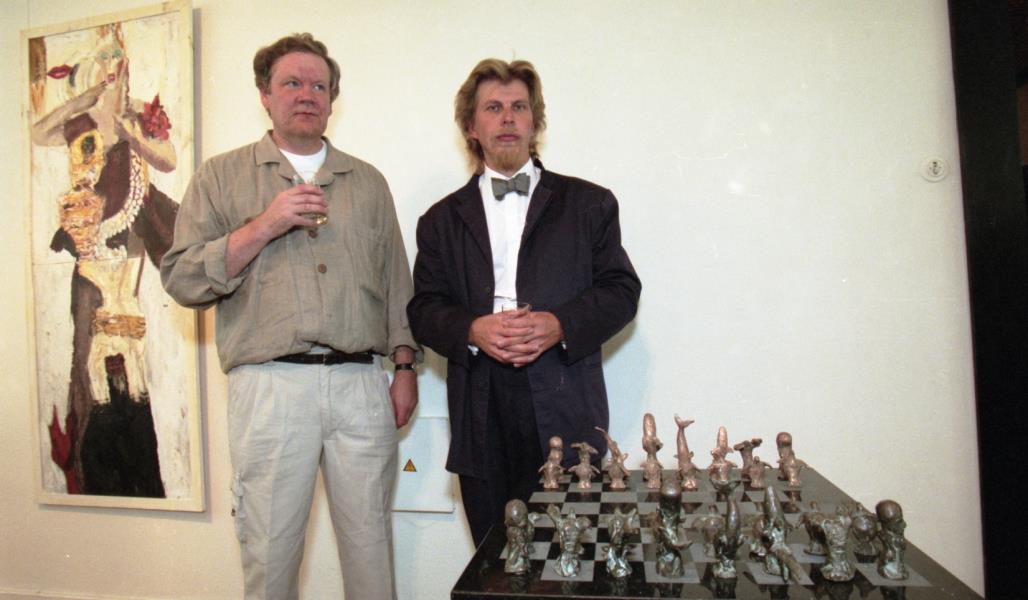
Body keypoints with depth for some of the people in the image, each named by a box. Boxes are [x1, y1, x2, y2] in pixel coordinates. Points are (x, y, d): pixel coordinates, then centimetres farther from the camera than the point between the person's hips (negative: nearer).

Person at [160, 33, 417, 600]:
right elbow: (180, 278, 1)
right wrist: (263, 226, -10)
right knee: (270, 549, 7)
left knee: (370, 542, 9)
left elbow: (396, 282, 15)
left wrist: (405, 365, 7)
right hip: (270, 385, -1)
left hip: (361, 385, 2)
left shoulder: (367, 181, 15)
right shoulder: (222, 176, 9)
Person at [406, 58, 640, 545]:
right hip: (483, 418, 2)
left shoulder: (588, 204, 11)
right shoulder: (442, 219, 15)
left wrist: (559, 325, -13)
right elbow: (423, 309, 8)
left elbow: (621, 290, 5)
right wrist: (472, 330, -13)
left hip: (565, 413, -1)